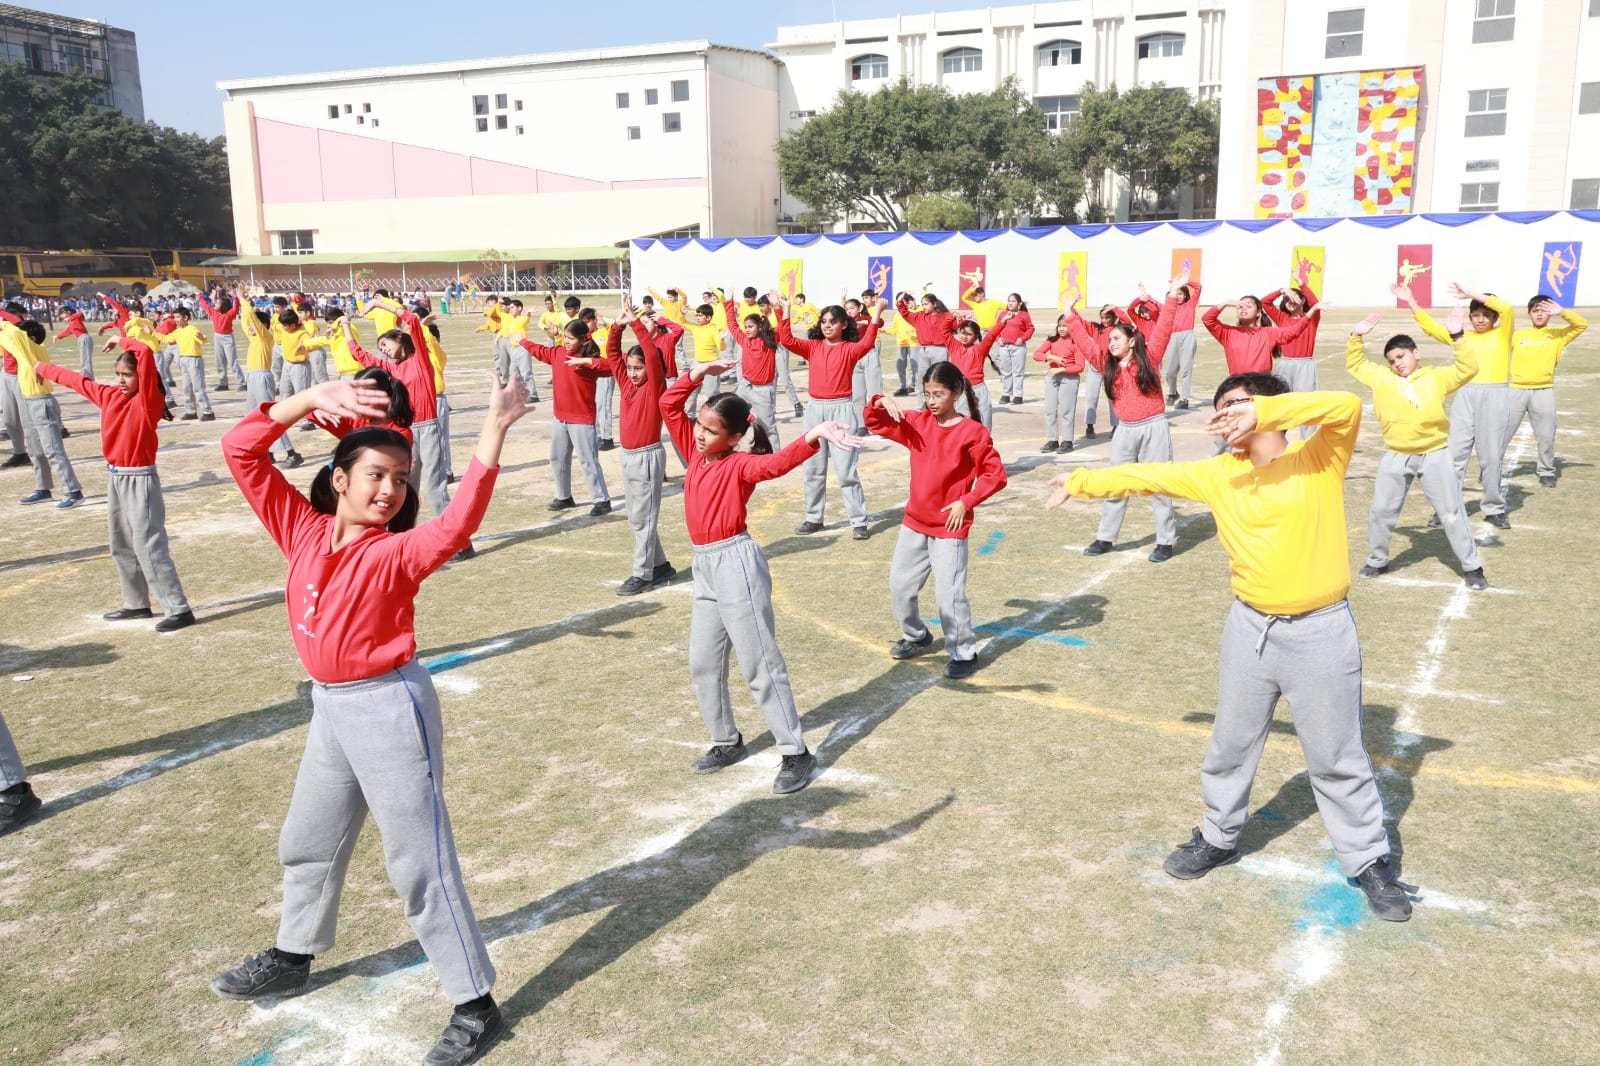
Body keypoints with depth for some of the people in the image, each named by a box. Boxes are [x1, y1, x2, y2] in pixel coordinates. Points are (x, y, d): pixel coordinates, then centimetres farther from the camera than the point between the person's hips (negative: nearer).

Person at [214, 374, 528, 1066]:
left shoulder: (396, 552, -16)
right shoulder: (303, 529, 0)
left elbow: (457, 524, -37)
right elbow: (240, 450, -2)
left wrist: (495, 430, -45)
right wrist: (311, 399, -15)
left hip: (390, 707, -7)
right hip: (329, 706, 7)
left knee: (419, 860, -1)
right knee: (307, 842, 26)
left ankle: (475, 1007, 12)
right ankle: (293, 959, 52)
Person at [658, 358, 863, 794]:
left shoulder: (740, 464, -11)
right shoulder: (696, 452, 10)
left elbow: (778, 462, -31)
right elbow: (668, 406, 14)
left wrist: (815, 434, -47)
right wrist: (697, 373, 5)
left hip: (736, 562, -8)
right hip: (704, 566, 8)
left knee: (760, 663, -4)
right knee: (703, 663, 15)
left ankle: (796, 753, 5)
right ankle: (727, 741, 31)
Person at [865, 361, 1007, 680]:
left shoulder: (972, 432, -14)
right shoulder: (917, 423, 2)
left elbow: (996, 475, -12)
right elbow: (875, 423, 8)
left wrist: (966, 502, -17)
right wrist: (879, 402, -12)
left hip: (950, 527, -6)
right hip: (914, 522, 6)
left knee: (949, 593, -6)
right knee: (899, 585, 14)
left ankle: (964, 654, 9)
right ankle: (916, 635, 37)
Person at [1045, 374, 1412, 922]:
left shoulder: (1320, 457, -10)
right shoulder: (1218, 473, 2)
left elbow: (1347, 406, -28)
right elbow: (1151, 475, 9)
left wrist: (1260, 411, -34)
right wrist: (1081, 481, 13)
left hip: (1321, 631, -4)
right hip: (1250, 627, 4)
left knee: (1337, 757, 7)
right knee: (1231, 742, 17)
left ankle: (1370, 860, 26)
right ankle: (1219, 837, 38)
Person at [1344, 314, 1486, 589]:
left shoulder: (1436, 377, -2)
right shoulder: (1381, 378, 5)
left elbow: (1467, 370, -12)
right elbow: (1354, 365, 14)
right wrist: (1356, 337, 0)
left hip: (1435, 455, -2)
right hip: (1396, 457, 2)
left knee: (1452, 512, 4)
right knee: (1381, 510, 8)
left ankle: (1472, 567, 14)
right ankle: (1377, 560, 27)